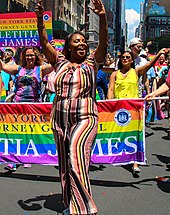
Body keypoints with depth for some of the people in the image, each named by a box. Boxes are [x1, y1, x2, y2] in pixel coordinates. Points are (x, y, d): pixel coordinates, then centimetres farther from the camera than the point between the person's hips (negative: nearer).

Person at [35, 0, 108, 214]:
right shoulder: (60, 61, 9)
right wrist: (40, 20, -15)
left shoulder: (91, 62, 2)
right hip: (59, 120, 4)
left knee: (77, 160, -20)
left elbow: (104, 42, -11)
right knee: (65, 164, 12)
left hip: (85, 119, -4)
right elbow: (44, 43, -1)